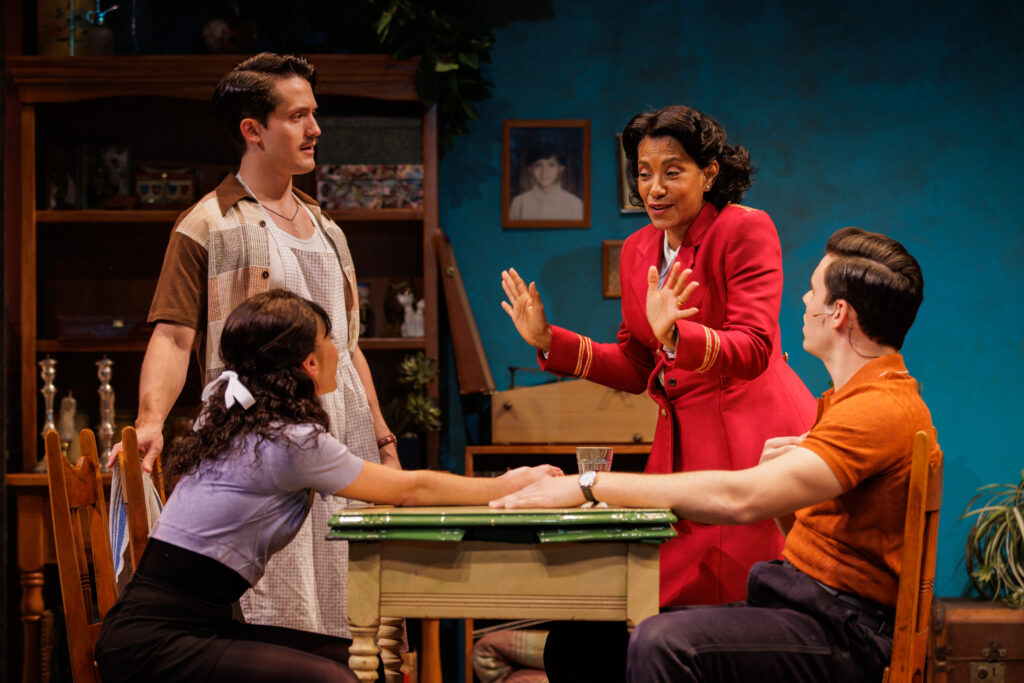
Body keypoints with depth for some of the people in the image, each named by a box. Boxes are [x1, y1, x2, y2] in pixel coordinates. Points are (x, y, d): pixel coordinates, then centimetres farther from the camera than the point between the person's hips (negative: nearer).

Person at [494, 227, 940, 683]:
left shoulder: (882, 409, -17)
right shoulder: (853, 397, 20)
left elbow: (739, 499, -27)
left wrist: (593, 484, -23)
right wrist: (777, 481, 1)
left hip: (841, 630, -10)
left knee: (664, 644, -33)